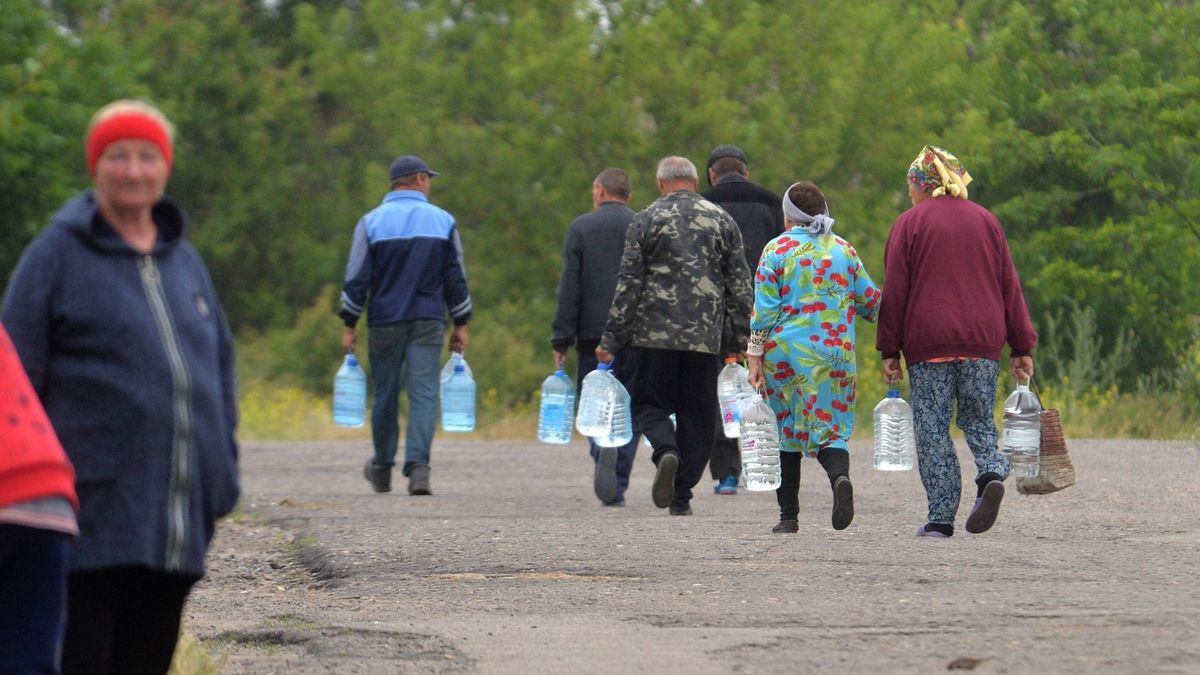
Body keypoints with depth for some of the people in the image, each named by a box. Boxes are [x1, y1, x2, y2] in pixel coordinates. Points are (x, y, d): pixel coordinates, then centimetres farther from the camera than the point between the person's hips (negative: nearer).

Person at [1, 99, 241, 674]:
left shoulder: (183, 260, 16)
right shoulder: (58, 255, -1)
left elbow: (219, 363, 22)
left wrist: (224, 470, 14)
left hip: (177, 519, 6)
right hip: (95, 513, -6)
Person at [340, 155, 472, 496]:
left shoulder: (372, 222, 0)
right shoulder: (443, 221, 3)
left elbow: (357, 279, -2)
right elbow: (456, 278, 5)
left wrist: (349, 325, 4)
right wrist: (461, 325, 12)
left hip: (385, 322, 0)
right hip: (429, 322, 0)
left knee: (386, 395, 11)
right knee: (424, 394, -4)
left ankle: (382, 468, 24)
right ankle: (418, 467, -18)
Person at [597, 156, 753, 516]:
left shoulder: (646, 220, 0)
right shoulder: (721, 221, 8)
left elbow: (628, 284, -3)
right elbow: (740, 285, 8)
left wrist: (610, 338, 1)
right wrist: (738, 338, 14)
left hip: (657, 332, -2)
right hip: (706, 336, 2)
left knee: (650, 403, 10)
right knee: (697, 415, 9)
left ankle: (666, 452, -21)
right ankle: (682, 498, 5)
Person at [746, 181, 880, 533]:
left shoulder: (777, 250, -2)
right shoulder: (844, 250, 7)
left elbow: (764, 310, -6)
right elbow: (870, 301, 12)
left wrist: (755, 357, -2)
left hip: (784, 350, -1)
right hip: (835, 353, 2)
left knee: (786, 431, 10)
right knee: (830, 427, 3)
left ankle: (788, 515, 10)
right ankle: (840, 475, -30)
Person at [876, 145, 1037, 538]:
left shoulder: (910, 224, 1)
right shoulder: (985, 221, 13)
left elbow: (894, 291, -2)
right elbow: (1010, 286, 11)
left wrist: (889, 351, 0)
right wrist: (1022, 347, 12)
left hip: (928, 343, -3)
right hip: (983, 342, 3)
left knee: (932, 430, 2)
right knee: (978, 419, 13)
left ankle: (941, 518, -3)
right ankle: (992, 473, -17)